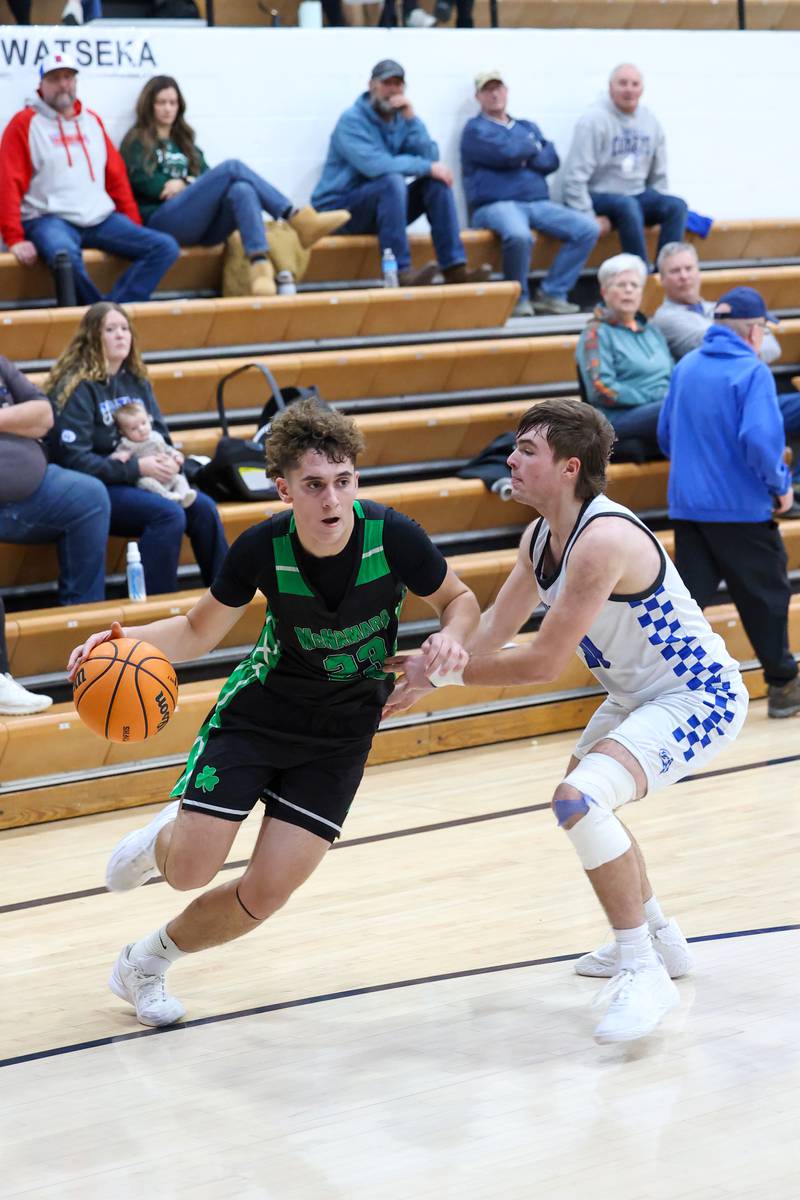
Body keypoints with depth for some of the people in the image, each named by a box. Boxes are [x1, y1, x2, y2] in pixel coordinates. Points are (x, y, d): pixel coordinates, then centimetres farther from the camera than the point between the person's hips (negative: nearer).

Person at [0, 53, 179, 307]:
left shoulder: (91, 121, 18)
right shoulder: (25, 123, 1)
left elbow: (117, 176, 20)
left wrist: (135, 228, 14)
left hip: (101, 219, 6)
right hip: (48, 220, -6)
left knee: (166, 247, -13)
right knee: (66, 256, -41)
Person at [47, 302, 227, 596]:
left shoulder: (136, 381, 12)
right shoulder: (76, 388, -10)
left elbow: (160, 435, 17)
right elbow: (74, 458, -16)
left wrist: (169, 460, -8)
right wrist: (136, 468, -20)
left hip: (146, 480, 6)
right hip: (98, 487, -6)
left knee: (203, 508, -17)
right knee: (170, 515, -29)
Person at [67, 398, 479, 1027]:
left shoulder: (393, 536, -22)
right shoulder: (263, 548, -20)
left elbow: (459, 598, -2)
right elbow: (200, 631, -3)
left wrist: (451, 640, -25)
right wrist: (127, 639, -22)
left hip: (342, 734, 0)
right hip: (257, 710, 0)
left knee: (266, 892, -7)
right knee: (190, 870, -10)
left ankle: (147, 962, 21)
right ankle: (165, 835, 31)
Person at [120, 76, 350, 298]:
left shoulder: (183, 140, 32)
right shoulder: (137, 141, 15)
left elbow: (206, 176, 17)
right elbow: (142, 180, -3)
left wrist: (184, 184, -3)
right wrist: (186, 184, -3)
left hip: (201, 227, 5)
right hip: (163, 222, -5)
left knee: (242, 190, -30)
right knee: (232, 168, -25)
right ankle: (297, 219, -35)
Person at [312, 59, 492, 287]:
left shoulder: (402, 119, 7)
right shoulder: (352, 120, -13)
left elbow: (430, 158, -7)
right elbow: (374, 165, -29)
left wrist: (411, 119, -17)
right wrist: (427, 167, -23)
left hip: (382, 205, 7)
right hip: (340, 209, -7)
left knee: (437, 182, -11)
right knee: (392, 181, -33)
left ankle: (454, 267, -19)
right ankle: (400, 271, -39)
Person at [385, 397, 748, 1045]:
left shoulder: (602, 540, -29)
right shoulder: (541, 537, 1)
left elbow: (545, 662, -28)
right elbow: (492, 632, 5)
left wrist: (443, 671, -19)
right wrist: (424, 677, -7)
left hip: (699, 696, -11)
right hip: (640, 694, 11)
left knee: (581, 798, -29)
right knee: (581, 797, 27)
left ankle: (643, 972, -19)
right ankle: (660, 938, 43)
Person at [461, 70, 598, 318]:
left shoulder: (528, 128, 25)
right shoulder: (476, 129, 6)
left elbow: (551, 160, 9)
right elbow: (504, 152, -13)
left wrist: (523, 157, -6)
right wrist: (533, 147, 6)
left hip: (538, 204, 6)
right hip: (495, 205, -6)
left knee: (587, 228, -14)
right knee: (519, 235, -40)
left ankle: (551, 293, -11)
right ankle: (518, 299, -16)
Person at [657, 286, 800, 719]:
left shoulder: (685, 366, 7)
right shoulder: (752, 371, -13)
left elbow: (665, 435, 14)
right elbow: (759, 440, -24)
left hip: (687, 504, 6)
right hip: (741, 506, -5)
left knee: (688, 597, 8)